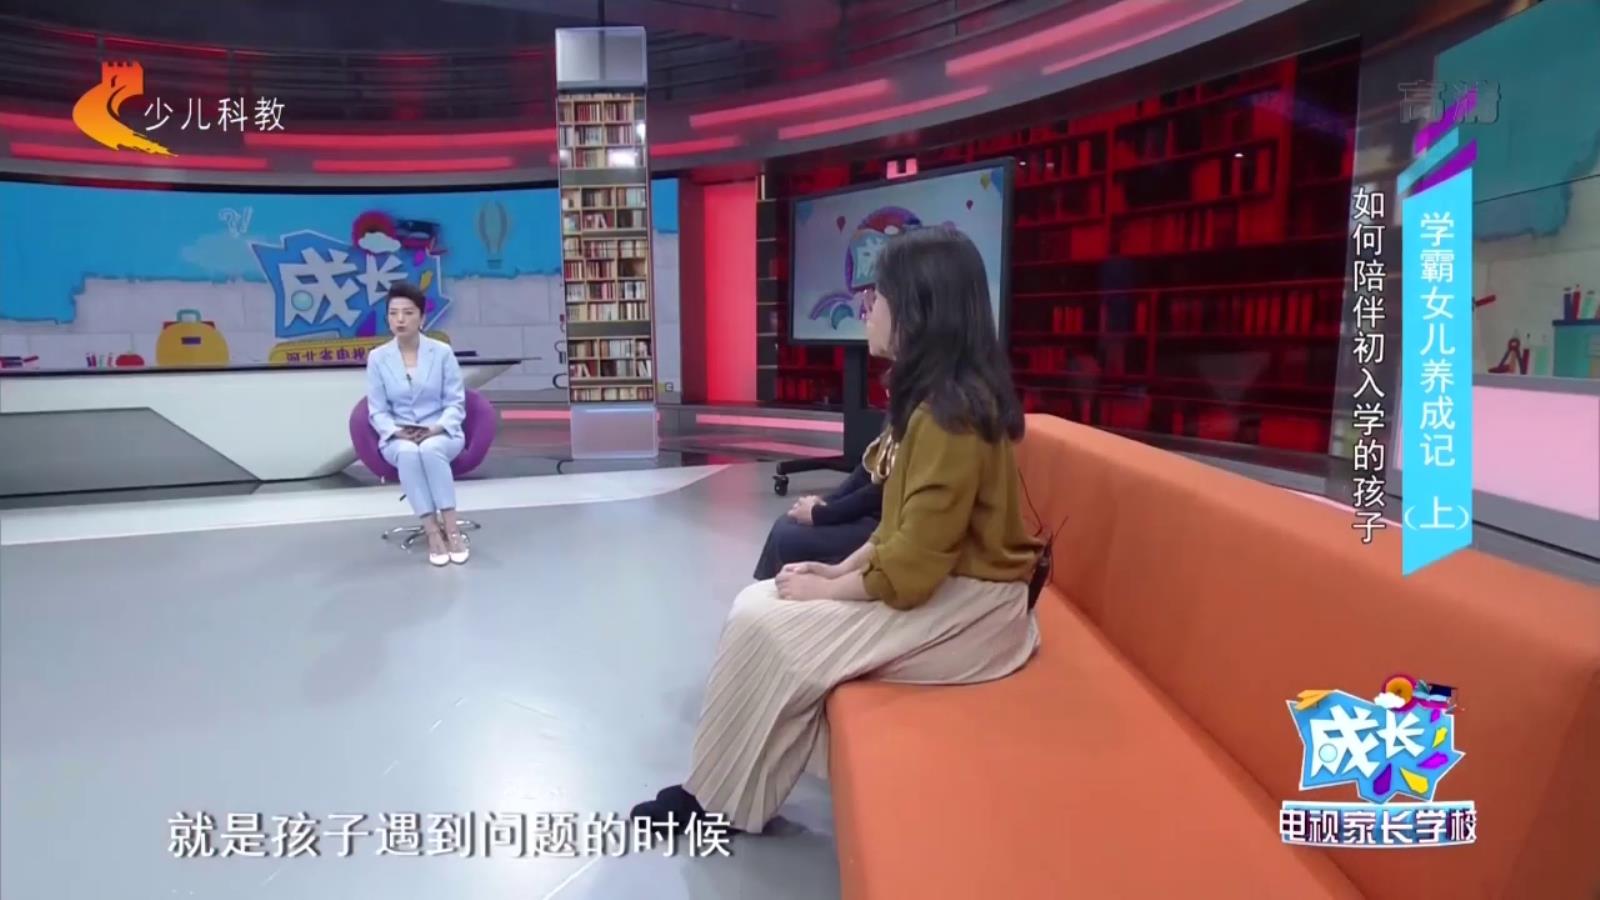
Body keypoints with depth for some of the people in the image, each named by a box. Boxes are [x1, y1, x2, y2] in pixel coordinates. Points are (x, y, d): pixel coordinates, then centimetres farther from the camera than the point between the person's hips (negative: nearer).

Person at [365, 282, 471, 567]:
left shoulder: (443, 352, -1)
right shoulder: (377, 357, 2)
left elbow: (456, 403, -1)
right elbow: (377, 410, 2)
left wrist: (436, 429, -19)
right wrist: (398, 433, -18)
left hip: (441, 434, -1)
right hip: (398, 439, 1)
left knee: (430, 449, -37)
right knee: (408, 453, -36)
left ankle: (451, 528, -33)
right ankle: (433, 532, -33)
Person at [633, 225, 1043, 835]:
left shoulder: (951, 413, -25)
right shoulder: (939, 396, 8)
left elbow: (909, 571, -25)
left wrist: (829, 590, -11)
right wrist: (840, 569, 4)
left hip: (962, 606, -10)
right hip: (938, 578, 10)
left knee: (766, 629, -14)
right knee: (758, 608, 1)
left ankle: (720, 801, 7)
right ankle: (720, 790, 11)